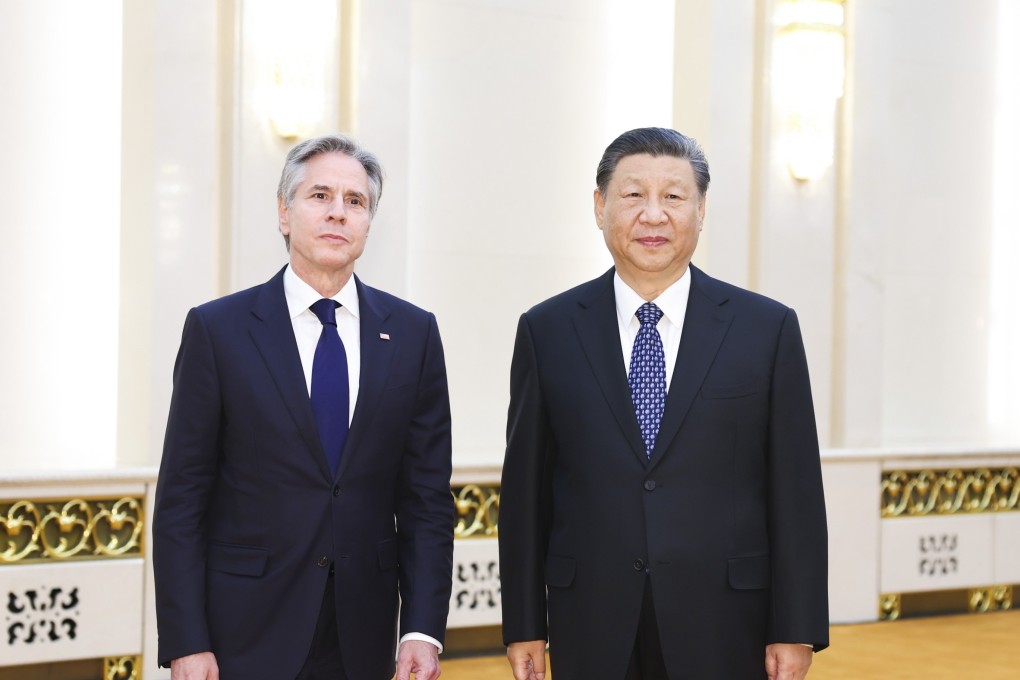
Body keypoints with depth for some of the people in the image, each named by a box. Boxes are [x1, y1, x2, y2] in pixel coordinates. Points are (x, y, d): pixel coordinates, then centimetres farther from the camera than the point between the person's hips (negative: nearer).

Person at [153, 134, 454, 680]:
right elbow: (181, 500, -4)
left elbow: (426, 495, 3)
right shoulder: (218, 329, -3)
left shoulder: (413, 333, 4)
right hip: (246, 636, -2)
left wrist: (423, 631, -5)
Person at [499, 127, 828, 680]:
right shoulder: (547, 331, 3)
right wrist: (523, 626, 2)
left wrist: (796, 629, -4)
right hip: (592, 633, 1)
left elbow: (796, 490, -1)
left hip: (724, 632, 0)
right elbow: (525, 488, 4)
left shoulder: (768, 329, 0)